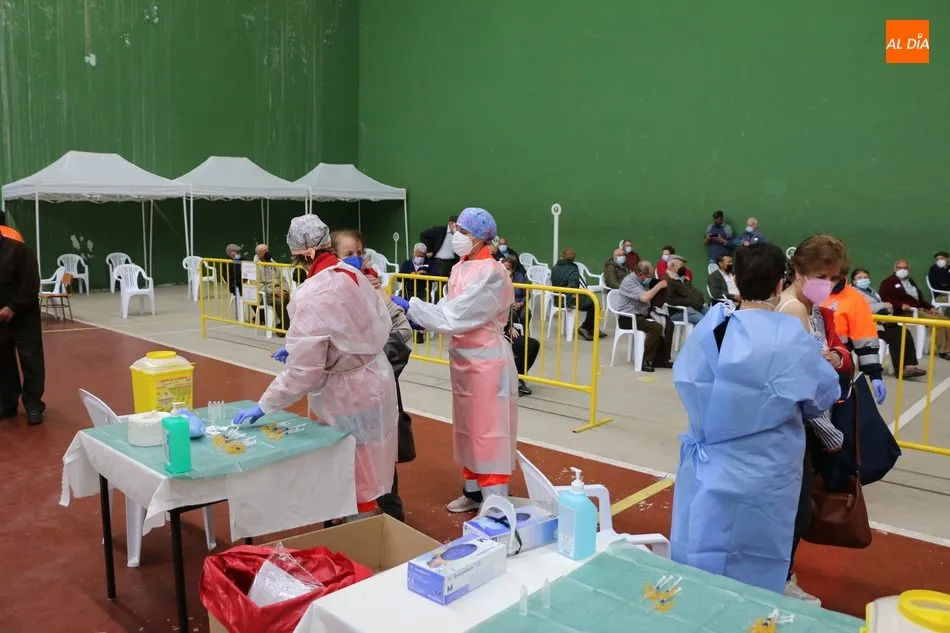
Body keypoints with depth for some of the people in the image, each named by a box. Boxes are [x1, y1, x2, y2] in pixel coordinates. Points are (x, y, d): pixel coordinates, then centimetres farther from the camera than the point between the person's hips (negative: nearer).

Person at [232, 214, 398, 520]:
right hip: (373, 382, 8)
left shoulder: (313, 296, -25)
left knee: (358, 480, 10)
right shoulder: (352, 274, -2)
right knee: (367, 472, 23)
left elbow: (302, 369, -24)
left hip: (350, 396, -8)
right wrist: (296, 346, 11)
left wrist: (263, 406, -13)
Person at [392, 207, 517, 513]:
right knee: (466, 428, 17)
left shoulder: (491, 274, -20)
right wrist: (417, 320, -12)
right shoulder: (459, 269, 6)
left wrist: (410, 306, -20)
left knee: (488, 431, -1)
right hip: (462, 358, 9)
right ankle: (473, 491, 31)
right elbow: (448, 310, 4)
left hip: (486, 361, -9)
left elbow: (455, 316, -24)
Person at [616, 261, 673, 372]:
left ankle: (660, 359, -5)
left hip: (641, 316, 9)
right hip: (628, 319, -9)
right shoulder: (629, 281, -16)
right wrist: (659, 286, -16)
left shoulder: (642, 280, 13)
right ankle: (646, 361, -19)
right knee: (657, 327, -28)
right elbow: (644, 297, -28)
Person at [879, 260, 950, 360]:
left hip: (920, 309, 8)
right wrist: (900, 305, -24)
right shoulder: (889, 282, 0)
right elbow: (883, 297, -15)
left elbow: (920, 298, 25)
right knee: (936, 320, -23)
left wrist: (930, 307, 6)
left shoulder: (911, 281, 24)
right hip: (906, 312, -8)